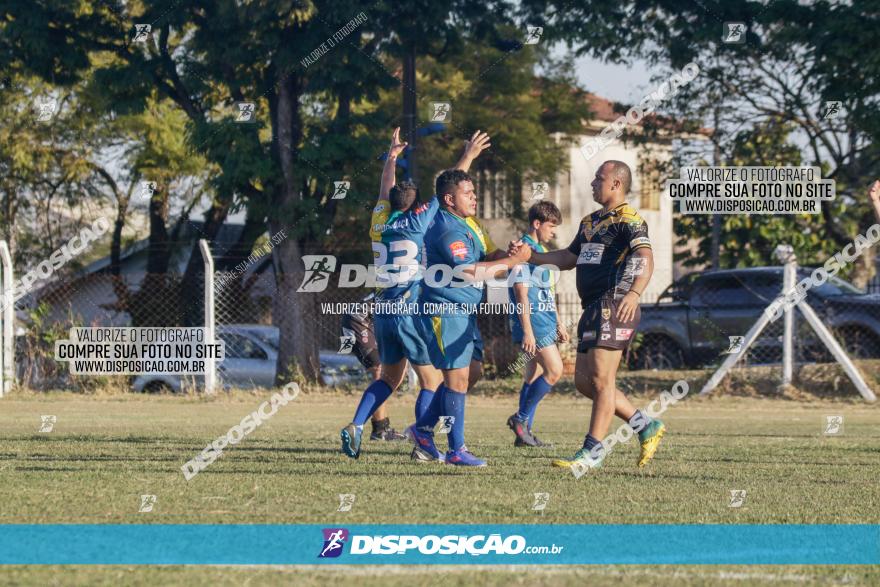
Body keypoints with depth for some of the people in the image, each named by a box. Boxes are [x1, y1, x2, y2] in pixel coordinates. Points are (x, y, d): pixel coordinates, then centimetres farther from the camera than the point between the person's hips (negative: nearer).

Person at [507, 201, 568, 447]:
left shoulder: (542, 251, 18)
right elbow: (521, 293, -19)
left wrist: (559, 324, 26)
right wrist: (527, 330, -23)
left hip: (546, 322, 10)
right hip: (533, 324, -10)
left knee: (534, 376, 10)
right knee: (554, 370, -14)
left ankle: (524, 432, 12)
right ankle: (520, 419, -6)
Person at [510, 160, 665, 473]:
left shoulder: (629, 220, -8)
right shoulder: (590, 222, 21)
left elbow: (645, 258, -23)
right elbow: (567, 258, 32)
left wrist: (634, 293, -39)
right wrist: (529, 255, 21)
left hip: (613, 306, -10)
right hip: (593, 308, 10)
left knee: (601, 380, -9)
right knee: (584, 380, 8)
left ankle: (592, 452, -6)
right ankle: (645, 426, 15)